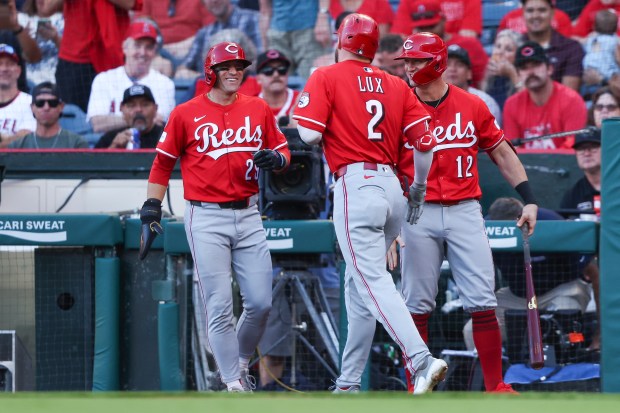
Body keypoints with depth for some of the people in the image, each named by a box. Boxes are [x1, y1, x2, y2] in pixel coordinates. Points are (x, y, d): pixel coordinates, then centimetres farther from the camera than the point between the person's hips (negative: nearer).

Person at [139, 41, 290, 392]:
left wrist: (276, 159, -8)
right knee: (220, 307, -7)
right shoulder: (186, 114, 1)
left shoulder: (259, 109, 9)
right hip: (206, 219, -3)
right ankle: (233, 383, -2)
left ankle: (241, 362, 25)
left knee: (261, 302, 0)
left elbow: (283, 150, 15)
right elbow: (163, 163, 7)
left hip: (248, 215, 3)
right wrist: (152, 205, 0)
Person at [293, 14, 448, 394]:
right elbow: (425, 142, 7)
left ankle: (421, 359, -31)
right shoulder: (397, 85, 13)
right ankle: (349, 383, 19)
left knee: (373, 282, -13)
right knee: (358, 282, 17)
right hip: (393, 187, 6)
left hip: (355, 183, -6)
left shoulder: (326, 78, 0)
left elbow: (310, 134, -12)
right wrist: (419, 190, 21)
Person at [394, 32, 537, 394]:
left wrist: (529, 200, 5)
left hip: (465, 212, 0)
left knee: (482, 302, -5)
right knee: (417, 305, 2)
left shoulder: (472, 106, 5)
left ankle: (496, 386, -1)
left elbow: (502, 153, 11)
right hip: (419, 214, 0)